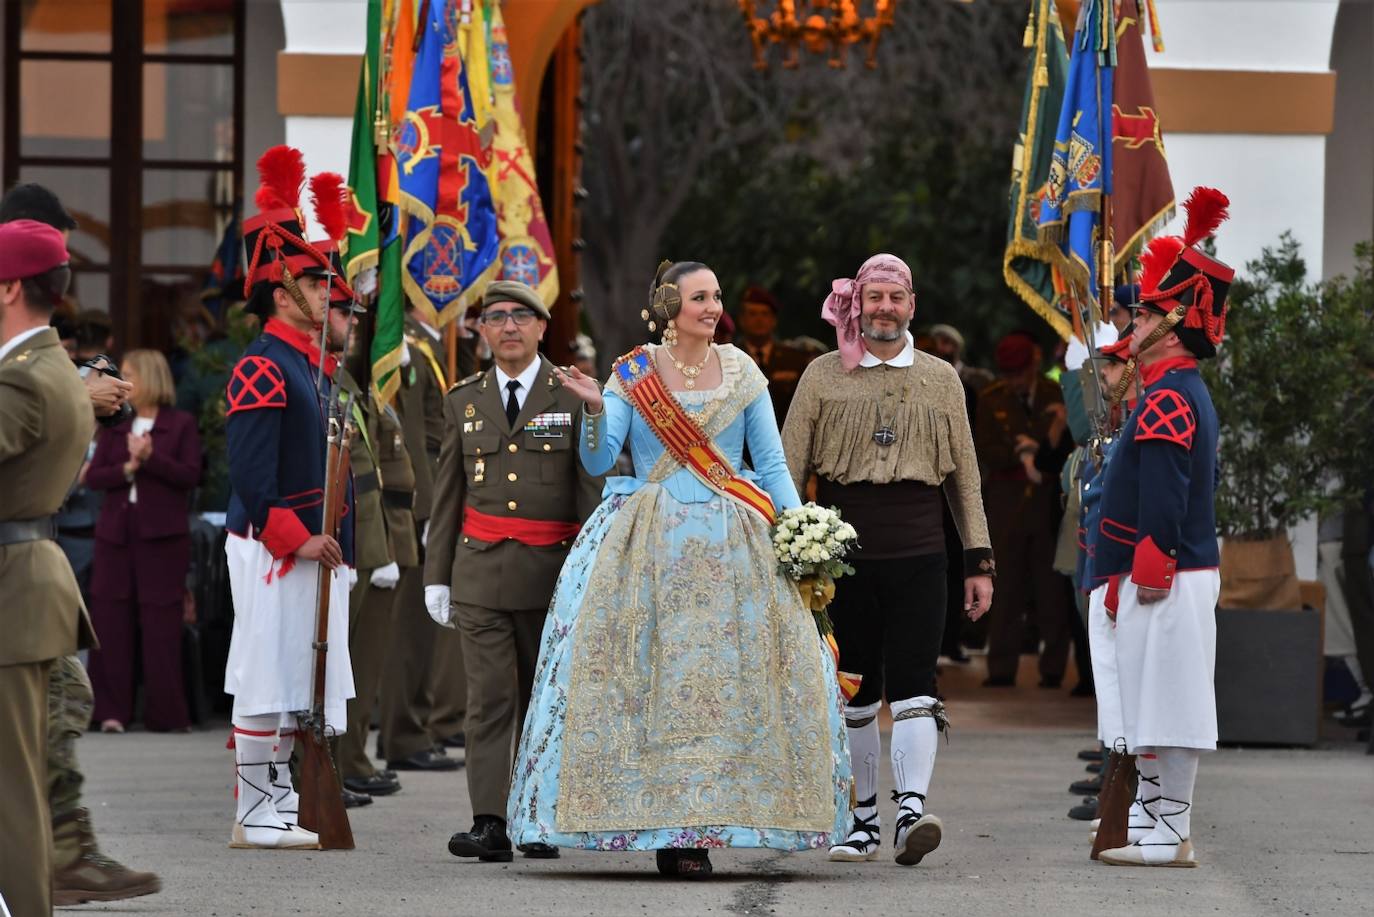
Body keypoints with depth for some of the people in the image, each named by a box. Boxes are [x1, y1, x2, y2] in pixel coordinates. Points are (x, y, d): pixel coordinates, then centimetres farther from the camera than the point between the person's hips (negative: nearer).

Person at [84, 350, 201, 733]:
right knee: (111, 620, -1)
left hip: (162, 533, -4)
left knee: (160, 622, -3)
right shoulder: (114, 426, 13)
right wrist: (128, 468, -13)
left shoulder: (180, 425, 3)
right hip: (116, 531, 4)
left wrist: (151, 458, -18)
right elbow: (93, 477, 4)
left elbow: (189, 475, -7)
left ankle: (165, 712, 3)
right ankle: (112, 710, 3)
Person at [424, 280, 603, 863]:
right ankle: (490, 824, -11)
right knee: (489, 698, -6)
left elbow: (592, 488, 0)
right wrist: (436, 574, 9)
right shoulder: (464, 402, 11)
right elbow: (446, 496, 14)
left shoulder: (574, 397, 3)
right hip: (480, 570, 1)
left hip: (552, 572, -1)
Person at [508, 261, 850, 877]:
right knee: (652, 679, -7)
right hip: (649, 546, -1)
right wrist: (594, 411, -19)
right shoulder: (632, 375, 4)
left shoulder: (741, 372, 8)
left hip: (730, 547, 1)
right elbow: (597, 463, -1)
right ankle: (665, 825, -5)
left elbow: (772, 463, 8)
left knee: (725, 680, -6)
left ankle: (698, 827, -1)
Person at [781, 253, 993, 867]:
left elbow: (964, 475, 13)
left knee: (913, 687, -12)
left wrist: (979, 561, 9)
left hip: (918, 556, 0)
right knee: (854, 694, 6)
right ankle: (862, 820, 15)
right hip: (844, 556, 0)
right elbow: (788, 468, 7)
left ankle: (911, 810, -20)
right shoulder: (824, 377, 7)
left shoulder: (940, 379, 11)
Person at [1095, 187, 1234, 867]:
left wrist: (1151, 567, -22)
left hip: (1164, 580, -10)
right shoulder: (1186, 392, 18)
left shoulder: (1164, 400, -15)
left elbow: (1161, 496, -22)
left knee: (1163, 705, -7)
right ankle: (1168, 829, 15)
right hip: (1189, 574, 10)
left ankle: (1168, 836, -5)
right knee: (1167, 708, 12)